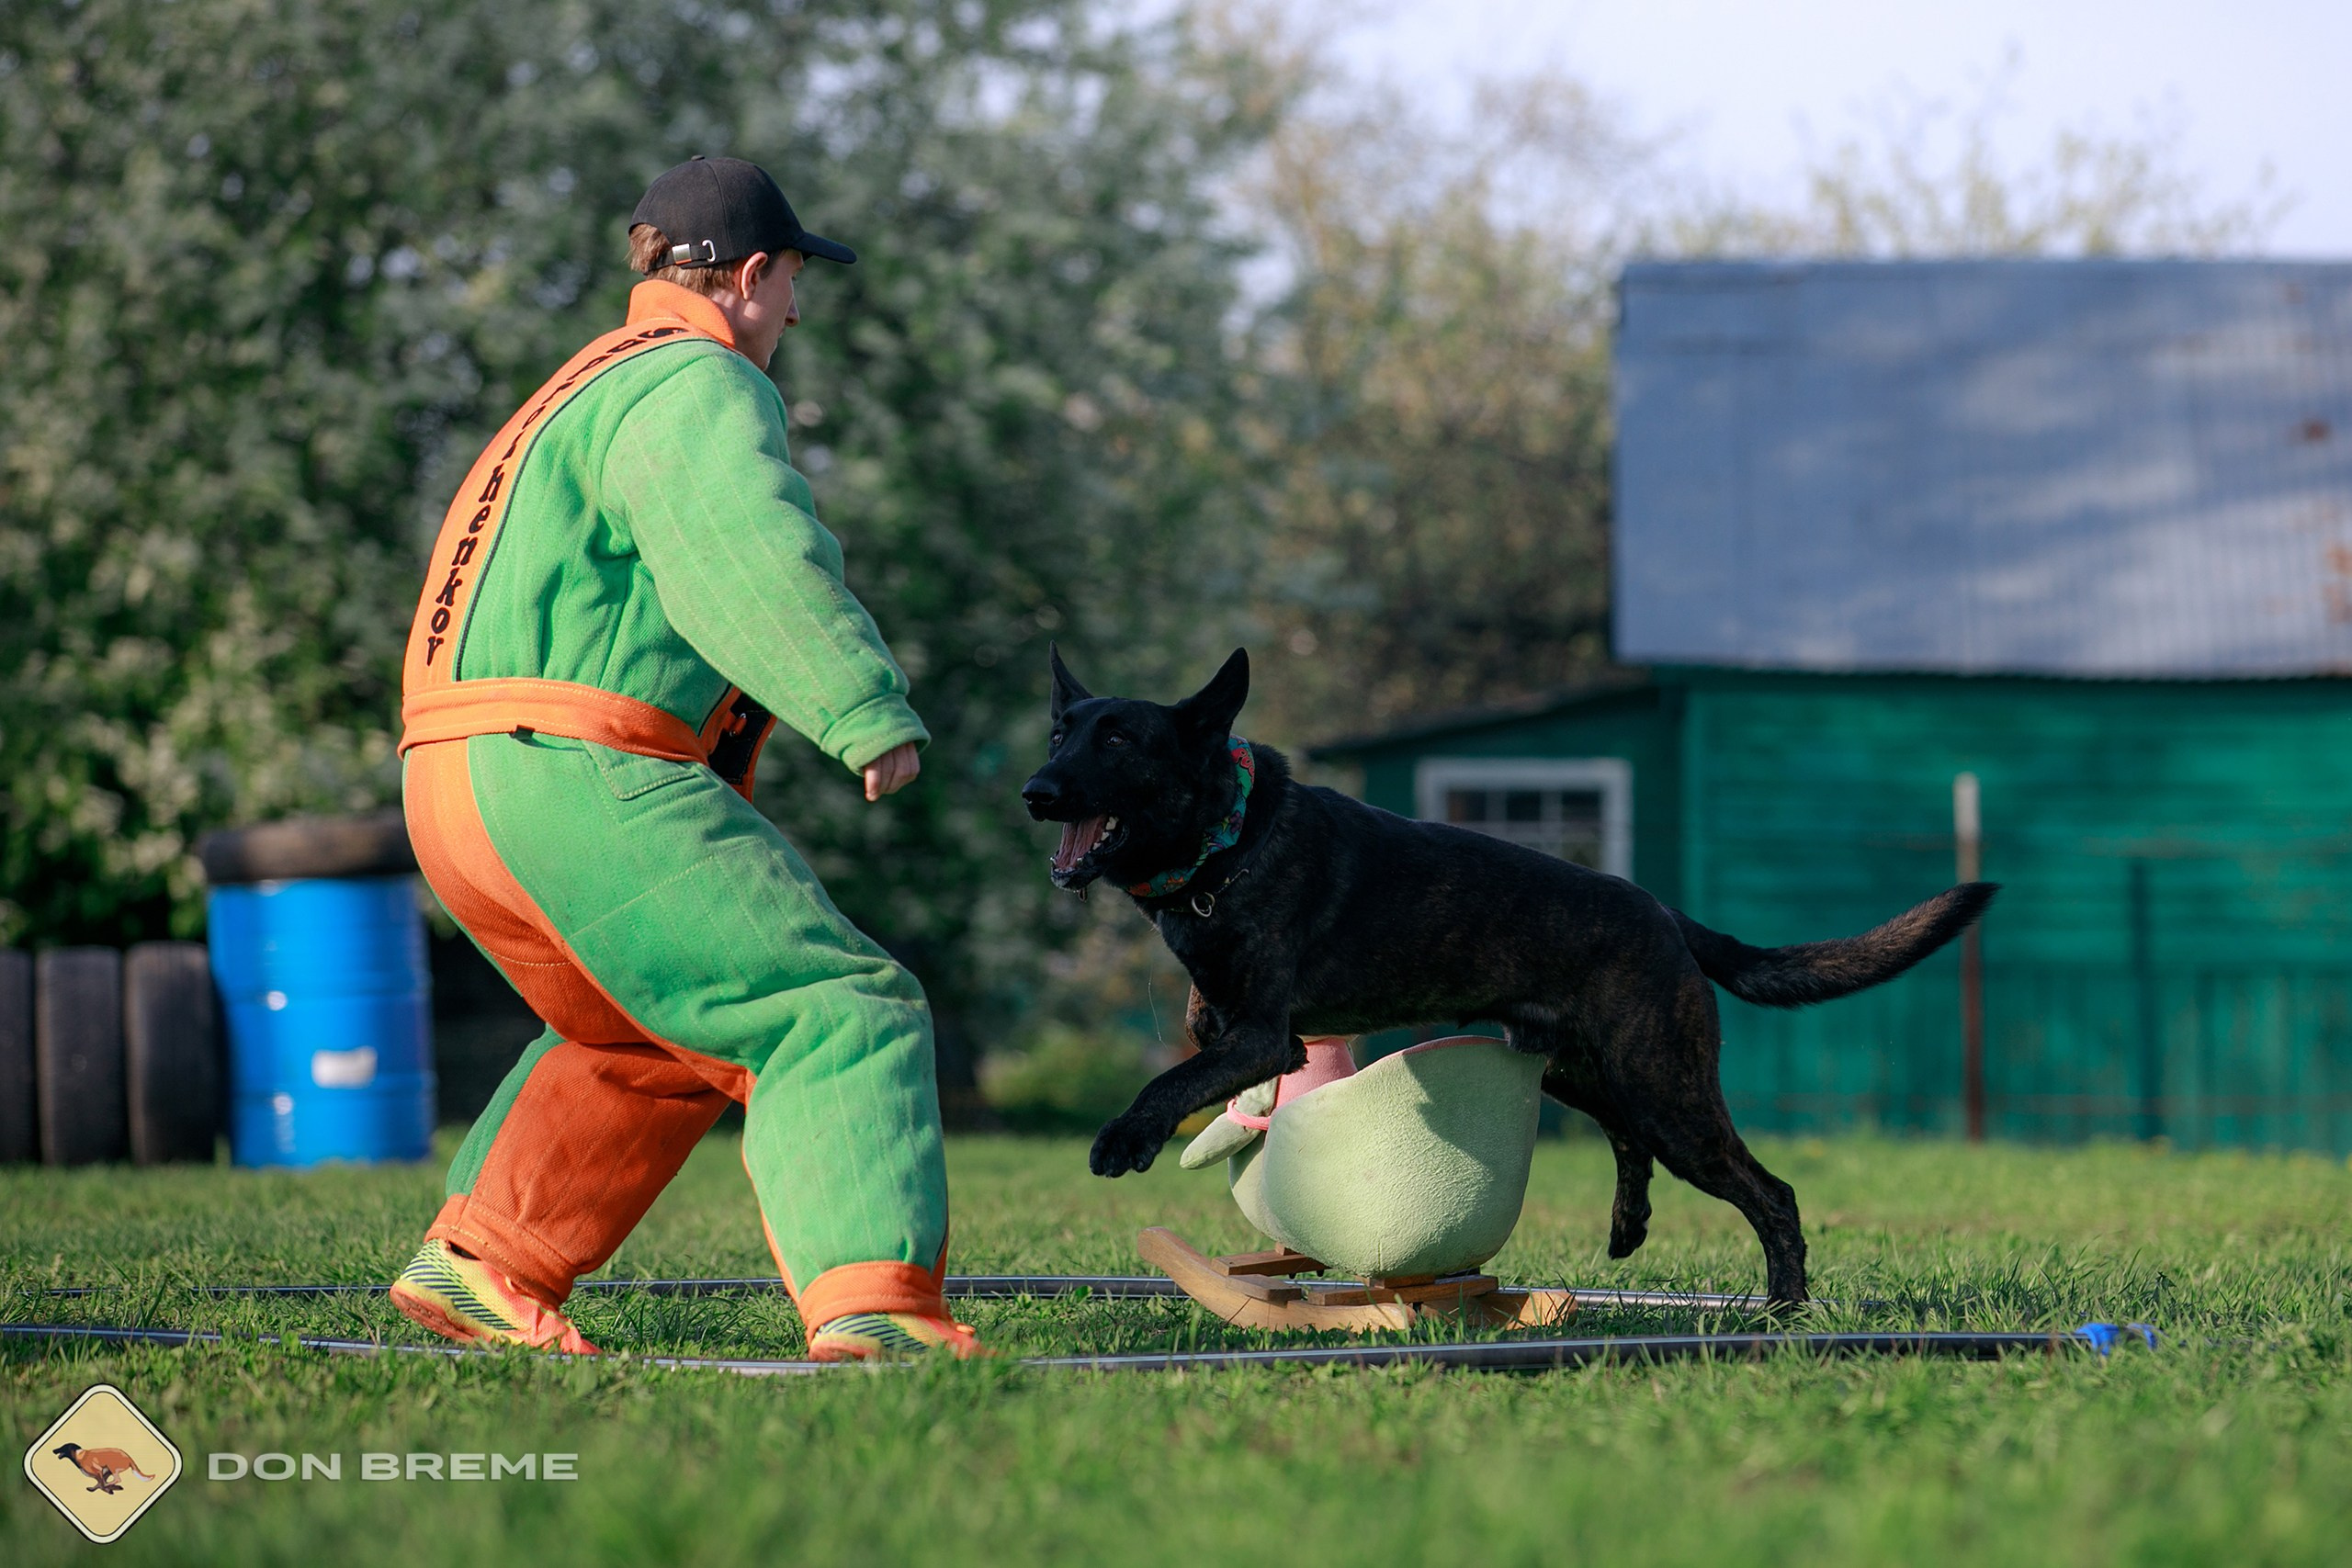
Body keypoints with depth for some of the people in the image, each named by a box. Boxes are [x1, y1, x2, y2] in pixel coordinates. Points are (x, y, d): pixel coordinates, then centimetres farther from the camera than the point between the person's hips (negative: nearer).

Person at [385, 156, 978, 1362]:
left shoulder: (590, 387, 27)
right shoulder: (699, 383, -6)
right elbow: (754, 557, -24)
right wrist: (868, 710, -31)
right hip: (576, 776, -10)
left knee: (651, 1048, 29)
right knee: (840, 1015, -12)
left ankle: (476, 1266, 28)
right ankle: (872, 1302, -26)